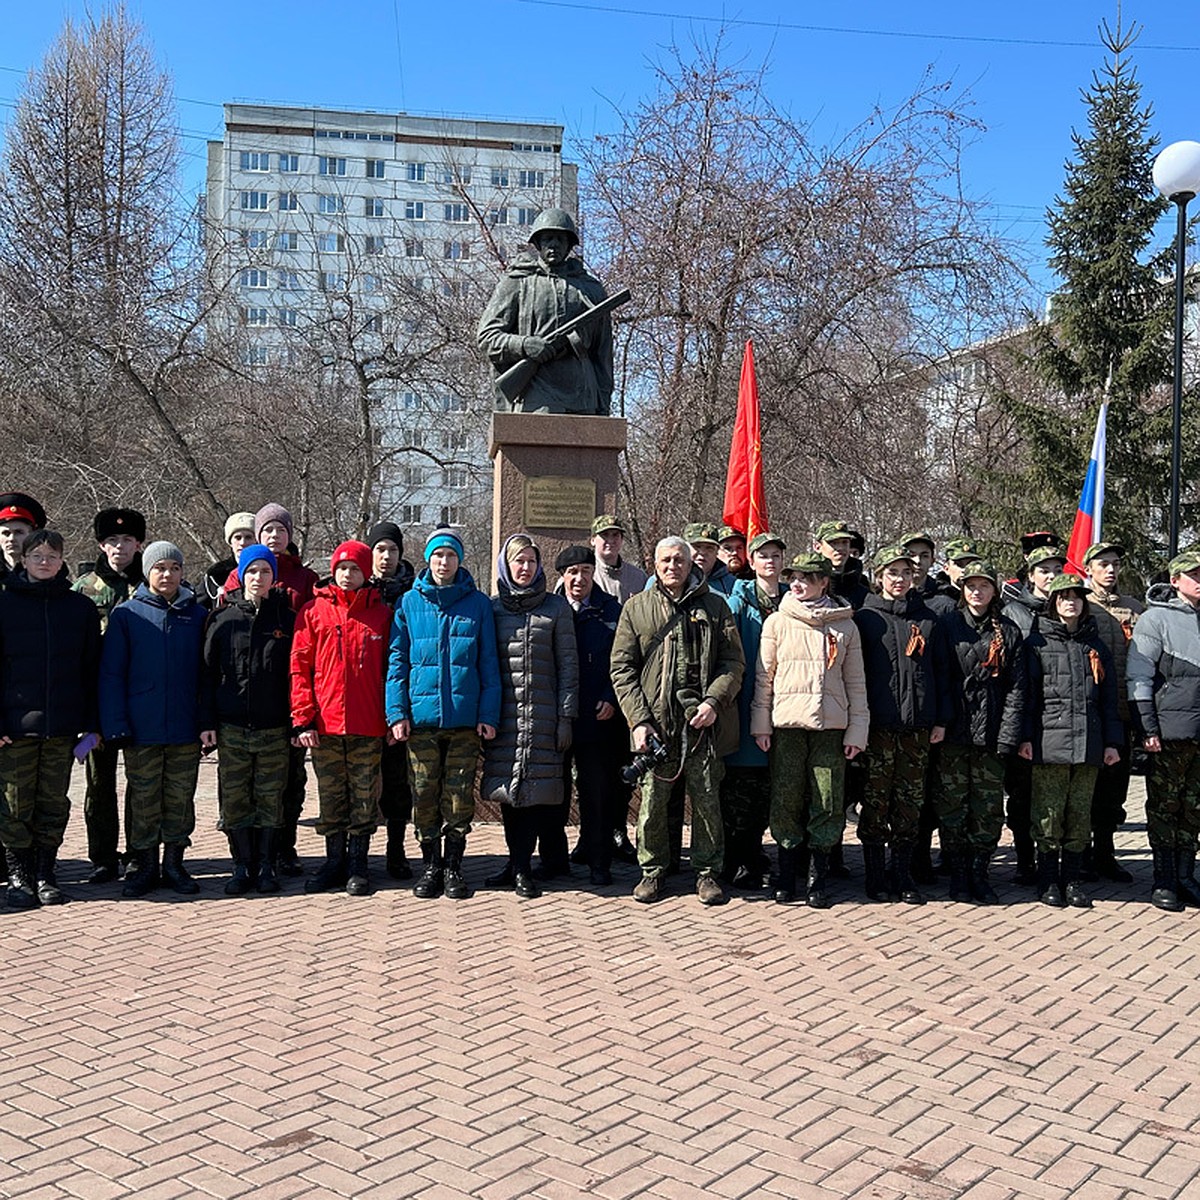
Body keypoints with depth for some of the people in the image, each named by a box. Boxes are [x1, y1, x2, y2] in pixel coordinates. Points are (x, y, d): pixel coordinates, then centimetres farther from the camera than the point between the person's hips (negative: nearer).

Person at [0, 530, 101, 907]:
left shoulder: (81, 608, 6)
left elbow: (92, 669, 8)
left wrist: (92, 722, 2)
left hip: (63, 725, 1)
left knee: (54, 804, 7)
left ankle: (46, 873, 18)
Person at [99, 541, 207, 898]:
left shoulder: (196, 615, 6)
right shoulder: (126, 614, 1)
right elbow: (111, 673, -1)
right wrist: (115, 724, -9)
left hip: (186, 729, 1)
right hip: (142, 730, -1)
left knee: (180, 798, 8)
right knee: (143, 798, 6)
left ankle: (175, 861, 20)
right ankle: (145, 865, 18)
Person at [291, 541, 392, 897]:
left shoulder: (381, 613, 6)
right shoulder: (313, 610, 5)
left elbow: (390, 668, 8)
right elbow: (299, 667, 2)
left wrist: (393, 716, 1)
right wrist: (303, 718, -5)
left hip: (368, 727, 0)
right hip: (324, 724, 1)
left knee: (364, 798, 5)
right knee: (330, 798, 9)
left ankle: (358, 865, 16)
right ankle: (334, 861, 21)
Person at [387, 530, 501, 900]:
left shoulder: (478, 603, 4)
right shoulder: (410, 602, 6)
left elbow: (489, 663, 4)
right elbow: (397, 660, 6)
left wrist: (489, 713, -3)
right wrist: (397, 711, -3)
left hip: (465, 718, -1)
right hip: (421, 716, 1)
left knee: (459, 796, 3)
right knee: (424, 796, 4)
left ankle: (453, 867, 16)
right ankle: (430, 866, 18)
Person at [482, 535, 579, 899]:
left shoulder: (556, 607, 5)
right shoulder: (492, 607, 9)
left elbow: (568, 664, 4)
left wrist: (566, 716, -2)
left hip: (542, 712, -2)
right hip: (504, 713, 2)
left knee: (534, 787, -4)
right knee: (507, 789, 2)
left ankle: (521, 866, 3)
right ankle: (519, 864, 11)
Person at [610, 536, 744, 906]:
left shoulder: (714, 606, 9)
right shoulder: (636, 608, 8)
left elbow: (734, 661, 5)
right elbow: (622, 668, 4)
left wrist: (714, 701, -11)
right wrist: (638, 720, -5)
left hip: (703, 723, 0)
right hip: (655, 723, 0)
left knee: (707, 800, 5)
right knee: (652, 800, 4)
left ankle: (707, 872, 20)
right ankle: (652, 870, 21)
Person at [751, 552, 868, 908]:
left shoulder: (846, 626, 7)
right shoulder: (777, 622, 6)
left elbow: (856, 682, 8)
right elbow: (763, 676, 7)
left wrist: (857, 731, 3)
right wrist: (760, 724, 1)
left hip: (831, 725, 0)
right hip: (786, 723, 0)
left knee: (828, 803, 1)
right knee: (786, 800, 1)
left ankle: (818, 881, 11)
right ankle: (787, 878, 12)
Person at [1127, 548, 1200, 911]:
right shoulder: (1155, 619, -3)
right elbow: (1138, 677, -7)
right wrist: (1147, 729, -12)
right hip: (1169, 731, -5)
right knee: (1164, 807, 2)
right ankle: (1164, 882, 10)